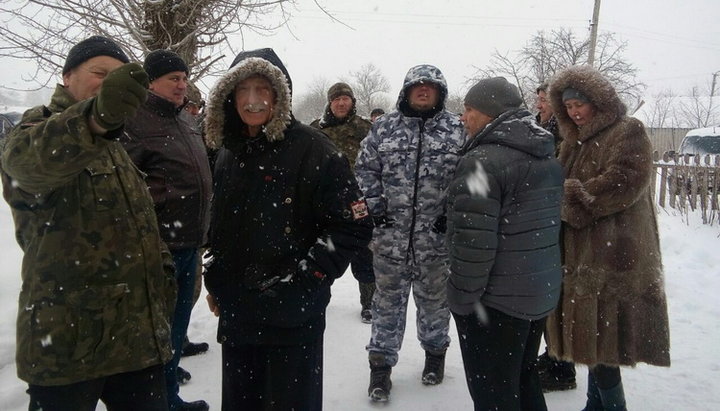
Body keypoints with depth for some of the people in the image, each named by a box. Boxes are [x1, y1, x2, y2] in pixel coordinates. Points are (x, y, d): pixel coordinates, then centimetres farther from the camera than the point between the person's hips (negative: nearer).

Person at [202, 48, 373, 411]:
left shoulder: (311, 148, -13)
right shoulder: (229, 152, 9)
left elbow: (354, 225, -15)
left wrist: (304, 278, -17)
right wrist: (214, 281, 19)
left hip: (293, 316, -6)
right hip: (235, 311, 7)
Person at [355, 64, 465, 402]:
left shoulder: (457, 129, 1)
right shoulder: (383, 127, 3)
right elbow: (365, 171, 5)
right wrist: (374, 208, -5)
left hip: (436, 236, 0)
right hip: (390, 234, 0)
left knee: (435, 299, 17)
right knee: (388, 301, 10)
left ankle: (435, 351, 39)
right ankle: (381, 362, 22)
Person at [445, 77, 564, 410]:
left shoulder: (482, 161, -20)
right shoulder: (548, 157, 9)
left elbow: (473, 242, -25)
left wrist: (461, 298, -13)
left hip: (496, 302, -9)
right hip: (542, 294, 9)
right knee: (524, 381, 24)